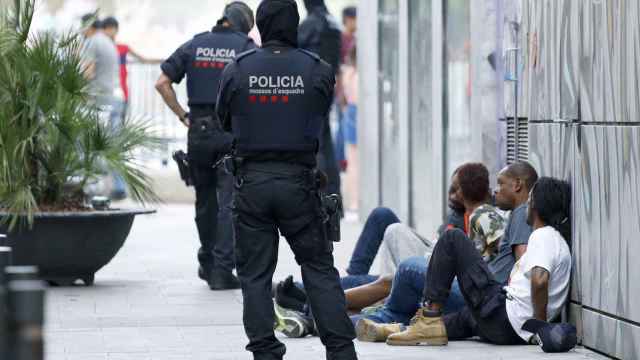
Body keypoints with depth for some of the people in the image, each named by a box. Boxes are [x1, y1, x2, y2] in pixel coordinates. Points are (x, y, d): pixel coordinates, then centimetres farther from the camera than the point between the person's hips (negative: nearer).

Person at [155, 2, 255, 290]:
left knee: (205, 198, 18)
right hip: (233, 132, -3)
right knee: (229, 202, -1)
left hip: (198, 130, 3)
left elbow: (162, 83, 3)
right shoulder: (246, 47, -1)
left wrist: (182, 116, 6)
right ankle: (222, 270, -5)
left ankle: (207, 263, 29)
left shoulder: (194, 45, 8)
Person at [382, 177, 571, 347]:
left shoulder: (543, 235, -9)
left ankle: (430, 317, -6)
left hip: (504, 317, -10)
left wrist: (540, 326, -20)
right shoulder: (559, 241, 21)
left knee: (453, 239, -3)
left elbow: (539, 280, -27)